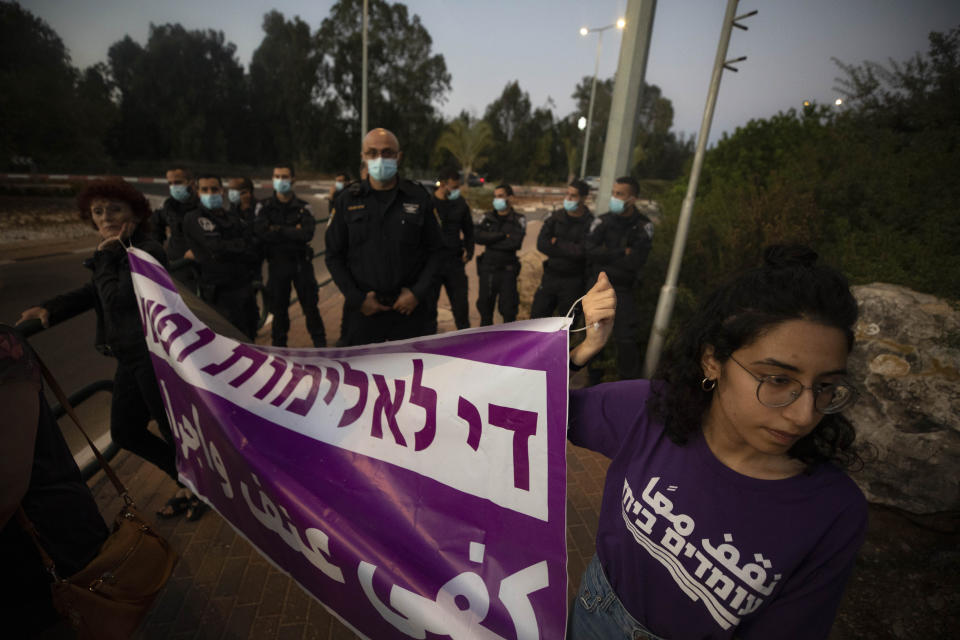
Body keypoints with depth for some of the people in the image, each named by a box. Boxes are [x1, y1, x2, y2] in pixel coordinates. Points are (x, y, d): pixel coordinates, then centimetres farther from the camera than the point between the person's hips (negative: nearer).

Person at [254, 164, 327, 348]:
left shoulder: (303, 207, 2)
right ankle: (279, 344, 25)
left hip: (301, 262, -1)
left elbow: (307, 234, -16)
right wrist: (293, 232, -15)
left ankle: (320, 342, 18)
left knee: (310, 305, 5)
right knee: (279, 307, 10)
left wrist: (278, 230, -15)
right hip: (277, 264, 1)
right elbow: (261, 233, -15)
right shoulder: (264, 207, 2)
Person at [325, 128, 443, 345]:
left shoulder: (418, 197, 2)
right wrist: (357, 299, -4)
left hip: (410, 307, 0)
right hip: (364, 309, 1)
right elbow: (334, 256, 6)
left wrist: (418, 293, -8)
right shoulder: (348, 200, 3)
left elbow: (434, 251, 3)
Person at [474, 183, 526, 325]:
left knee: (508, 309, 5)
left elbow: (515, 243, -19)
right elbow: (477, 236, -12)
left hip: (507, 270, -3)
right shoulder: (487, 217, 6)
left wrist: (490, 241, -12)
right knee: (484, 305, 13)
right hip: (487, 269, 3)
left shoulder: (518, 220, -3)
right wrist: (502, 236, -16)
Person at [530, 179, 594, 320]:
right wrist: (568, 250, -16)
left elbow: (582, 251, -22)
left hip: (573, 281, -4)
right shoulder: (556, 216, 2)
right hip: (550, 276, 4)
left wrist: (557, 244, -12)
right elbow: (541, 244, -8)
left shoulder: (590, 223, -10)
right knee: (537, 315, 11)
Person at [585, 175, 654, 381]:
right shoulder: (603, 221, 0)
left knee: (625, 339, -2)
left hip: (624, 290, -3)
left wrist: (605, 256, -12)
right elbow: (589, 252, -14)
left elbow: (635, 262, -17)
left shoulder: (644, 227, -6)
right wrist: (620, 254, -17)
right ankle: (594, 377, 30)